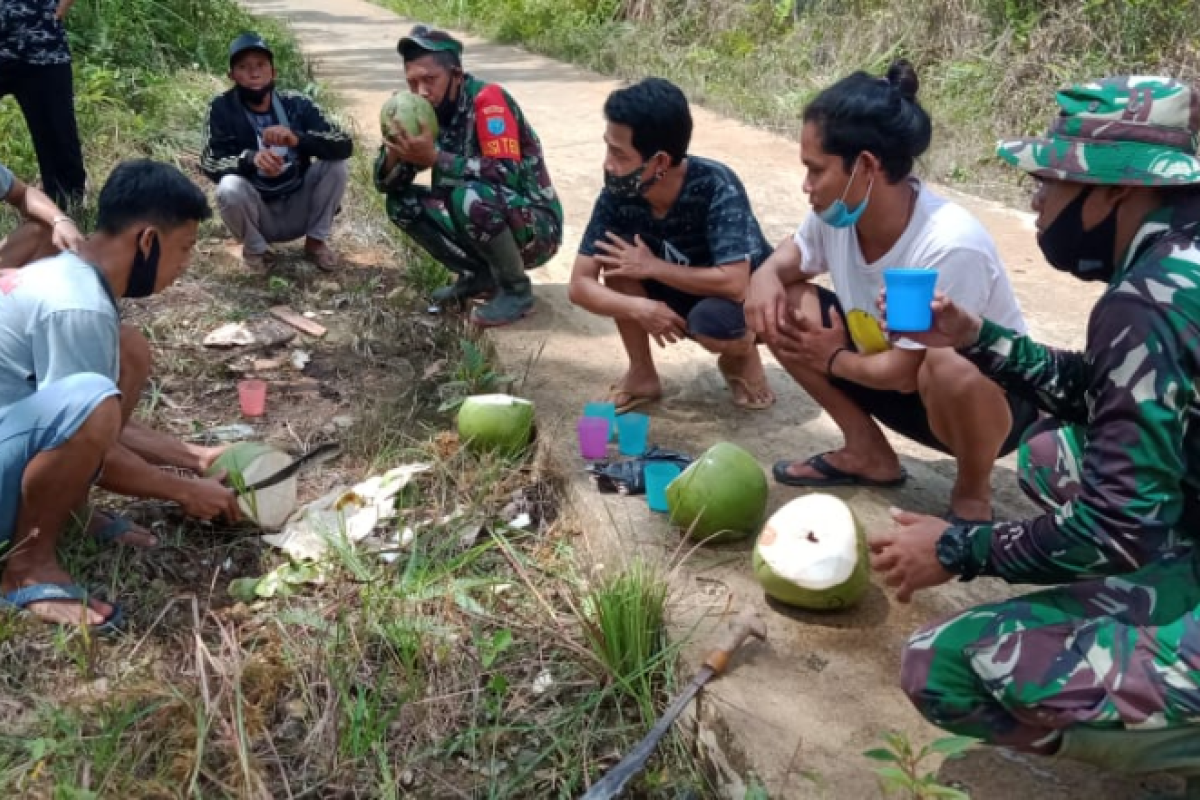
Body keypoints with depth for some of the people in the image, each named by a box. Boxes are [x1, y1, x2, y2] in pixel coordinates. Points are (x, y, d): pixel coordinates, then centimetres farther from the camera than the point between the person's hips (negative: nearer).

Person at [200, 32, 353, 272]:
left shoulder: (296, 104, -7)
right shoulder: (223, 108, -9)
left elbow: (345, 145, -17)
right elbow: (209, 164, -15)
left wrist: (297, 138, -34)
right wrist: (250, 159, -35)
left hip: (299, 211, 1)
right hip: (256, 214, -1)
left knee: (336, 163, -19)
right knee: (229, 187, -31)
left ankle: (316, 240, 0)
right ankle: (255, 249, -2)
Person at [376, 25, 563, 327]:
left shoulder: (488, 99, -20)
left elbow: (507, 174, -33)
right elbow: (386, 184, 0)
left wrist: (435, 158, -35)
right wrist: (394, 148, -21)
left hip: (536, 227, -7)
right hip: (486, 222, 7)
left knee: (467, 195, -34)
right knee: (402, 202, -4)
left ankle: (516, 289, -12)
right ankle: (479, 275, 6)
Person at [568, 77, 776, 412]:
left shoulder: (717, 186, -32)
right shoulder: (619, 193, -20)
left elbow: (733, 282, -40)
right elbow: (580, 285, -19)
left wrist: (652, 267, -29)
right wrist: (639, 308, -37)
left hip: (747, 298, -5)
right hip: (683, 296, 5)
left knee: (712, 320, -38)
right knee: (615, 255, -20)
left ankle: (742, 357, 0)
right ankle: (642, 375, -3)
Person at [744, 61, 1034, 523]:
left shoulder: (949, 245, -34)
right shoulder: (838, 213, -14)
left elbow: (905, 371, -28)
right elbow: (794, 251, 9)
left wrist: (833, 360, -10)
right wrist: (767, 275, -14)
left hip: (995, 400, -7)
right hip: (901, 383, 7)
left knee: (948, 367, -42)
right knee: (780, 309, -6)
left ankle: (972, 495, -9)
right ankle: (868, 454, 7)